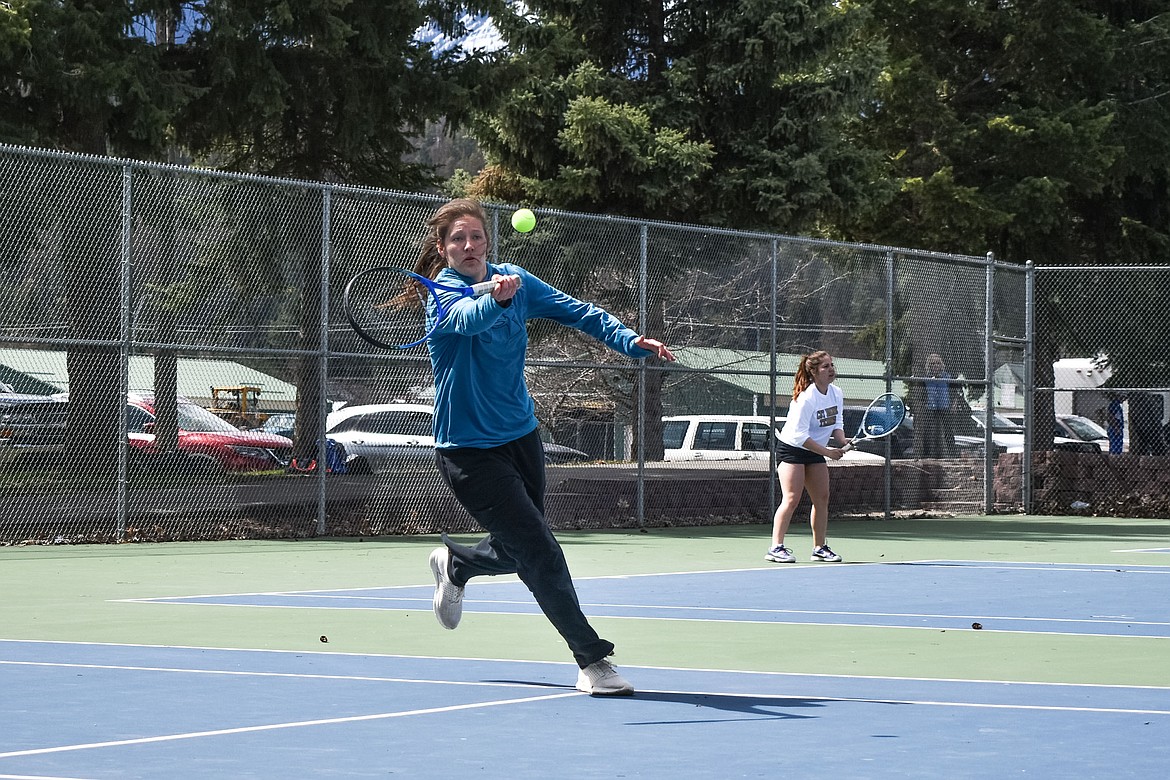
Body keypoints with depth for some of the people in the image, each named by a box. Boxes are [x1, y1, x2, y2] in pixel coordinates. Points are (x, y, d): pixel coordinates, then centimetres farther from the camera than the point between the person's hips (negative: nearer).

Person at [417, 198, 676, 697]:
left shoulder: (515, 280, 1)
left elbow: (577, 312, -1)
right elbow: (469, 317, -40)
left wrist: (631, 341, -16)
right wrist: (496, 299, -63)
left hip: (521, 435, 7)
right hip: (469, 447, -7)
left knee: (517, 551, 19)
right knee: (540, 553, -14)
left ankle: (454, 565, 50)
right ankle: (591, 660, -7)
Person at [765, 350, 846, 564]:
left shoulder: (836, 393, -1)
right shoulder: (807, 398, -26)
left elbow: (836, 425, 9)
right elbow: (799, 436, -27)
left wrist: (842, 442, -12)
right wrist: (828, 452, -26)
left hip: (815, 451, 8)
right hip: (791, 448, -8)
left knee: (822, 499, 6)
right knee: (791, 498, -17)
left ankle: (819, 548, 15)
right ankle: (776, 548, -18)